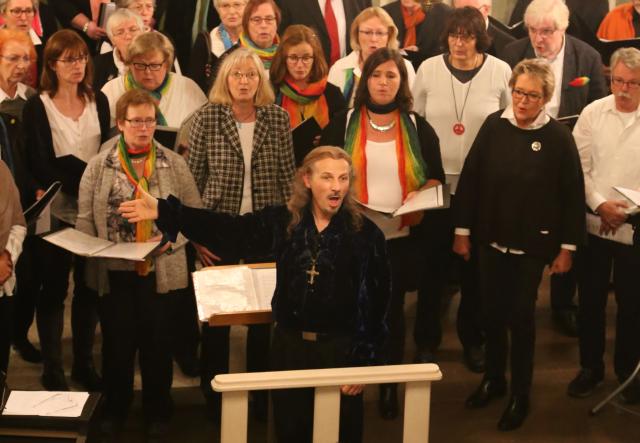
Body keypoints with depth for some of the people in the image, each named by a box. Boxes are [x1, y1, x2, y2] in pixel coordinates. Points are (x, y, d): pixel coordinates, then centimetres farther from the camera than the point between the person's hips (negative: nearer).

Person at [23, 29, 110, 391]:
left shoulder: (99, 101, 6)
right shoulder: (37, 107, -4)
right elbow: (42, 167, -10)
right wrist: (84, 178, -21)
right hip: (56, 210, -3)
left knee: (89, 287, 9)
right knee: (54, 289, 5)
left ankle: (84, 362, 21)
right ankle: (52, 368, 15)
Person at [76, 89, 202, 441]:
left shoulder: (174, 163, 1)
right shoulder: (99, 165, 2)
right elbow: (85, 218, 2)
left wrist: (170, 237, -13)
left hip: (160, 270, 0)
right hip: (113, 270, 0)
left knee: (157, 342, 8)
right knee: (117, 341, 10)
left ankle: (157, 414, 26)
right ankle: (114, 411, 29)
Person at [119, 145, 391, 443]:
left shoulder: (366, 234, -9)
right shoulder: (283, 222, -2)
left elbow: (378, 301, -8)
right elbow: (227, 230, -6)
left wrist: (362, 360, -10)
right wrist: (164, 212, -13)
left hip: (342, 348, -2)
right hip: (290, 344, 3)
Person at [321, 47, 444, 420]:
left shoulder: (418, 128, 5)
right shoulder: (343, 124, 1)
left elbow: (437, 177, 8)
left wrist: (420, 198, -12)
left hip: (400, 239, 1)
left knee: (393, 311, 11)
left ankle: (390, 386, 25)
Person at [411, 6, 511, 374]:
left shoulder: (501, 72, -4)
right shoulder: (428, 69, -2)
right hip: (436, 183, 0)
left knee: (476, 267, 10)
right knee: (433, 265, 6)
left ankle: (473, 340, 27)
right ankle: (427, 339, 23)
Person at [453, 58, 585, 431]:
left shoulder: (559, 137, -10)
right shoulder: (494, 126, -4)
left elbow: (573, 194, -6)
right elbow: (470, 178, -1)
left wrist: (568, 247, -6)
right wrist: (463, 230, 0)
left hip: (532, 245, -2)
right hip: (491, 239, 3)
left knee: (521, 316, 6)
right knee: (492, 312, 13)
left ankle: (521, 394, 21)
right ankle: (494, 378, 33)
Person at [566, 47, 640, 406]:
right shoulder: (593, 113, -1)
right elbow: (579, 167, 0)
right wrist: (600, 204, -12)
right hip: (594, 223, 2)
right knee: (590, 299, 12)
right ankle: (591, 367, 29)